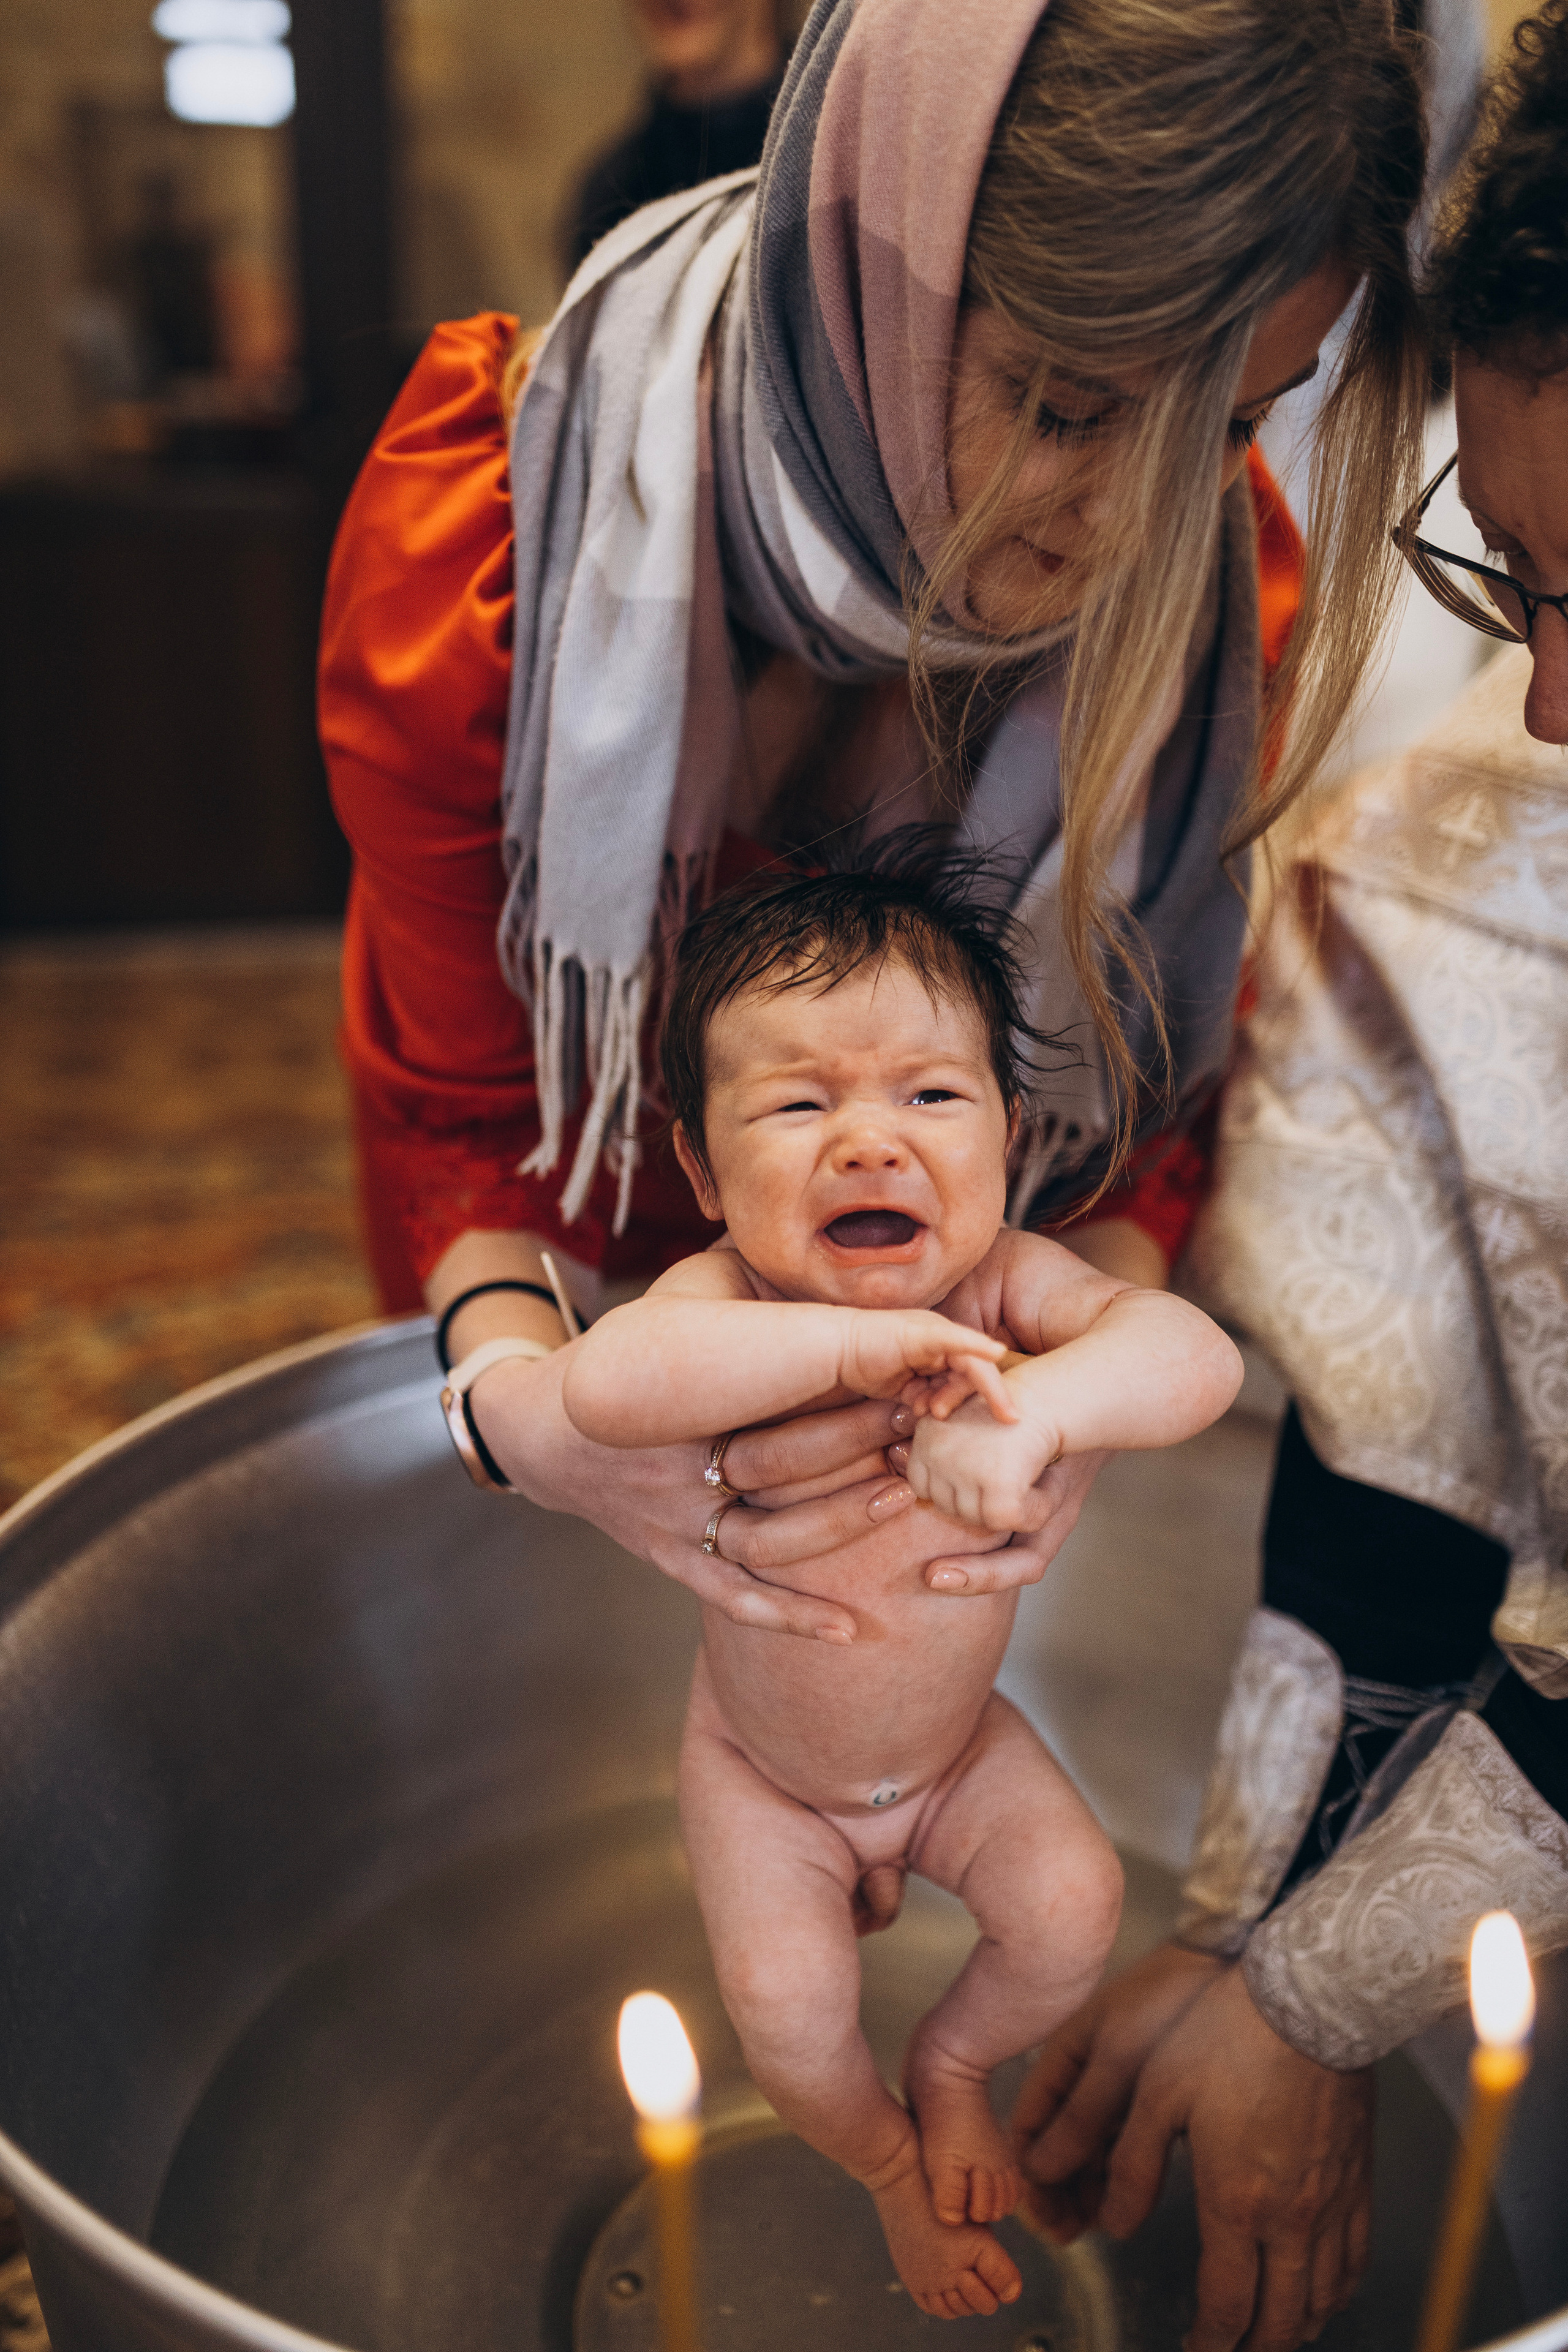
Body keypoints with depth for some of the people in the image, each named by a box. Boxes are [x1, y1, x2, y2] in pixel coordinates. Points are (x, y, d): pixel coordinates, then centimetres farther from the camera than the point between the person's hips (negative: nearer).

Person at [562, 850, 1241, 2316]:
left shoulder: (1005, 1285, -25)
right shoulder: (730, 1303, -32)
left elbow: (1196, 1355, -40)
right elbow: (606, 1384, -55)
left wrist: (1031, 1406, -59)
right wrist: (856, 1342, -57)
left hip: (962, 1741, 2)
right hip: (762, 1767, -2)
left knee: (1074, 1909, -9)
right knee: (785, 2004, -13)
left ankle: (955, 2061, 26)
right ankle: (886, 2162, 24)